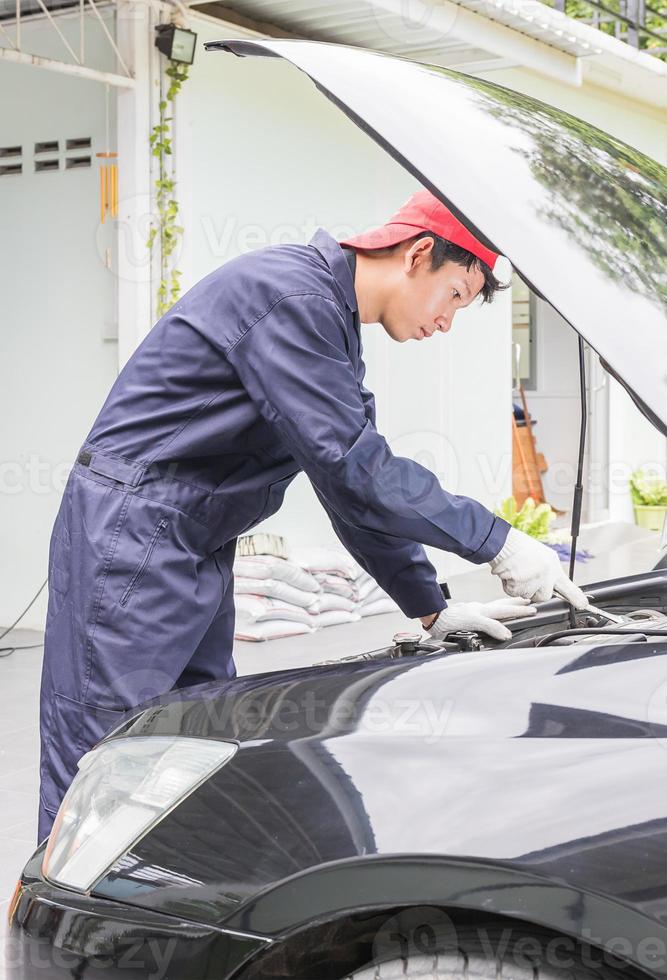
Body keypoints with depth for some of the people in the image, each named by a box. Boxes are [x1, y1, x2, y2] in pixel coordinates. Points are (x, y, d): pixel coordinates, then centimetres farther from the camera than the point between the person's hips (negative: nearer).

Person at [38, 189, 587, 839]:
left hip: (200, 550, 10)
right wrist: (498, 543, -17)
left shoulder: (333, 324, 16)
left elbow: (358, 488, 17)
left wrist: (434, 609, 11)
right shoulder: (292, 296, -17)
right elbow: (353, 469, -23)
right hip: (133, 535, -10)